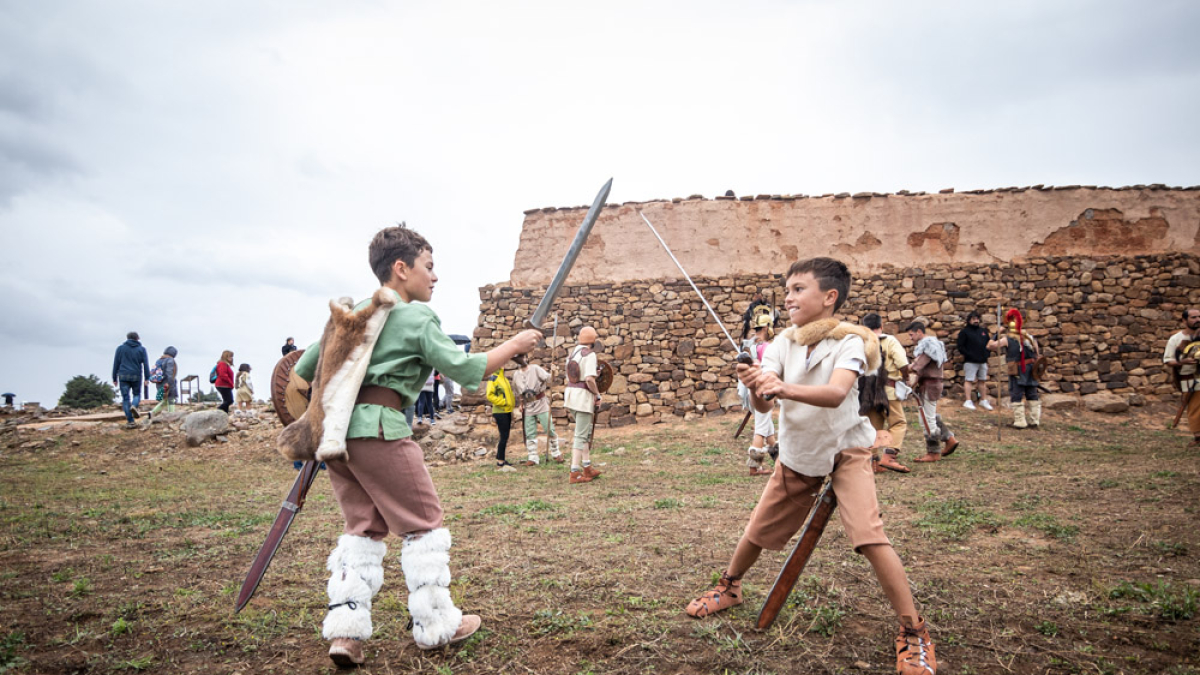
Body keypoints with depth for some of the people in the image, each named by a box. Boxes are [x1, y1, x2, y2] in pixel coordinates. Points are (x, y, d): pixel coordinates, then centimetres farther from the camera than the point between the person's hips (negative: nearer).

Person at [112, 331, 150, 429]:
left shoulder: (120, 348, 7)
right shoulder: (141, 349, 5)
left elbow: (116, 364, 6)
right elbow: (146, 364, -1)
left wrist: (114, 378, 10)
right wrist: (147, 378, -1)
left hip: (123, 376, 0)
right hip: (136, 376, 0)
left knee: (125, 398, 2)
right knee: (137, 394, 19)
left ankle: (130, 421, -5)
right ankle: (134, 406, -15)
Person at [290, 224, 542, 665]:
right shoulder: (417, 318, -3)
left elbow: (304, 371, 19)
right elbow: (464, 369, -8)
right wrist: (515, 345, 3)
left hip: (335, 428, 7)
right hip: (379, 429, -7)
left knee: (364, 526, 15)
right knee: (423, 524, 6)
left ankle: (345, 632, 8)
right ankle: (435, 625, 15)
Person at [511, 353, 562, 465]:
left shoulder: (535, 368, -5)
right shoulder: (516, 374, 8)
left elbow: (548, 378, -13)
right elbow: (515, 391, 19)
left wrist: (540, 388, -22)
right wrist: (521, 403, 12)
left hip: (541, 403, -4)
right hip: (527, 406, 4)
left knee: (549, 429, -3)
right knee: (530, 433, 3)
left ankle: (556, 454, 9)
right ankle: (532, 458, 8)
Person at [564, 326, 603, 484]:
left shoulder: (572, 353, 12)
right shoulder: (590, 354, -13)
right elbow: (589, 379, -24)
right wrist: (598, 394, -9)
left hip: (570, 394, 8)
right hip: (584, 396, -8)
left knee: (586, 431, 19)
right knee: (581, 435, -3)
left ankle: (587, 468, 23)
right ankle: (574, 473, -3)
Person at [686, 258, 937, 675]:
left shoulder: (848, 343, -21)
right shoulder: (783, 344, -8)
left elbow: (835, 394, -40)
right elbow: (763, 405, -19)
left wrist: (785, 388, -57)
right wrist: (755, 387, -41)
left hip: (845, 450, -4)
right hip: (796, 454, 5)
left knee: (869, 536, -21)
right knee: (758, 531, 13)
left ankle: (913, 634, -6)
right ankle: (729, 587, 41)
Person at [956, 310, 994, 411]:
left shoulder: (983, 331, 15)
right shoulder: (965, 332, -3)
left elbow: (989, 342, 24)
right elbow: (960, 346, -9)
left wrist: (987, 352, 7)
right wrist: (968, 355, -17)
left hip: (983, 361, 6)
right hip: (970, 361, -6)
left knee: (982, 381, 12)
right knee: (969, 380, -7)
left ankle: (984, 401, 20)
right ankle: (968, 401, -6)